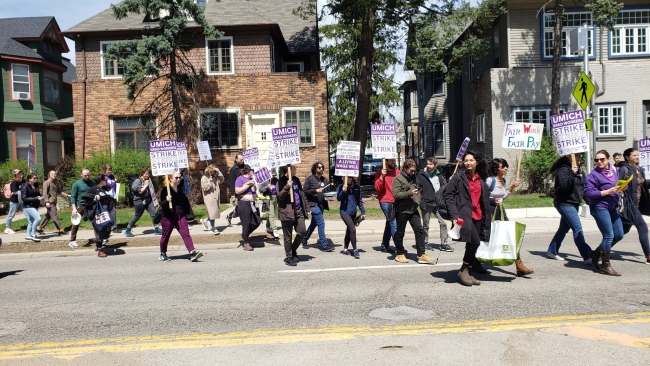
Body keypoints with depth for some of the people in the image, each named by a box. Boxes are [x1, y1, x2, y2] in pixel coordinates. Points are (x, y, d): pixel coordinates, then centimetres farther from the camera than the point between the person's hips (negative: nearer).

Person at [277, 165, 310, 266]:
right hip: (287, 212, -6)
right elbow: (280, 196, -15)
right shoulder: (281, 182, -7)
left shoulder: (296, 180, 14)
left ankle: (293, 250, 26)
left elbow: (302, 195, 18)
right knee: (288, 236, 3)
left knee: (302, 232, 3)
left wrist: (307, 208, 15)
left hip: (298, 211, 6)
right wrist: (287, 187, -28)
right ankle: (288, 257, 16)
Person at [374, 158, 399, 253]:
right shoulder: (380, 173, -5)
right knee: (394, 224, -13)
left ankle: (384, 246, 26)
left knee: (389, 224, 14)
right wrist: (382, 176, -23)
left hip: (396, 201, 6)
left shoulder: (397, 172, 9)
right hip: (385, 202, -6)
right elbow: (377, 188, -13)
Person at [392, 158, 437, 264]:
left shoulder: (414, 178, 14)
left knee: (419, 231, -1)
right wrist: (410, 193, -20)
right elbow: (396, 194, -17)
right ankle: (399, 254, 20)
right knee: (400, 233, 6)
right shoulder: (398, 179, -8)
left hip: (413, 210, 6)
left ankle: (421, 255, 3)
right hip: (402, 210, -6)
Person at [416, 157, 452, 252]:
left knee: (443, 223, -1)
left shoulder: (439, 175, 7)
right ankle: (425, 243, 22)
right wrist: (421, 203, -13)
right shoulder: (421, 175, -4)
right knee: (425, 225, 9)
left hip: (438, 203, 3)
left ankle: (444, 244, 6)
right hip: (427, 204, -3)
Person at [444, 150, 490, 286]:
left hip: (477, 216, 7)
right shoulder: (458, 177, -1)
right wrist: (454, 215, -17)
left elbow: (485, 200, 21)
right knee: (474, 241, -20)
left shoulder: (481, 180, 16)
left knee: (473, 244, 7)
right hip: (464, 214, -6)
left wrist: (486, 221, 14)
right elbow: (448, 196, -6)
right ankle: (464, 269, -4)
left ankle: (467, 272, 18)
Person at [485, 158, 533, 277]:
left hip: (500, 210, 7)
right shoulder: (490, 180, -15)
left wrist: (512, 187, 11)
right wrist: (492, 201, -23)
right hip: (490, 210, -7)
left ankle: (519, 266, 4)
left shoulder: (503, 180, 9)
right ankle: (476, 263, 22)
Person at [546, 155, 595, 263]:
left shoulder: (580, 170, 12)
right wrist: (572, 174, -34)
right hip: (565, 204, -9)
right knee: (578, 229, -13)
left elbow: (584, 186, 18)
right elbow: (564, 186, -25)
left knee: (564, 228, 15)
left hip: (575, 204, 9)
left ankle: (552, 251, 27)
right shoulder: (564, 169, -14)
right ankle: (587, 256, -13)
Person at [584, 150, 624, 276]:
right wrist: (608, 191, -21)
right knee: (609, 236, -7)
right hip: (600, 207, -8)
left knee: (619, 235, 11)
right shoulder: (593, 175, -12)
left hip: (612, 207, 8)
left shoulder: (614, 171, 8)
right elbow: (588, 193, -18)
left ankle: (596, 253, 28)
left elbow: (617, 186, 20)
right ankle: (605, 266, 3)